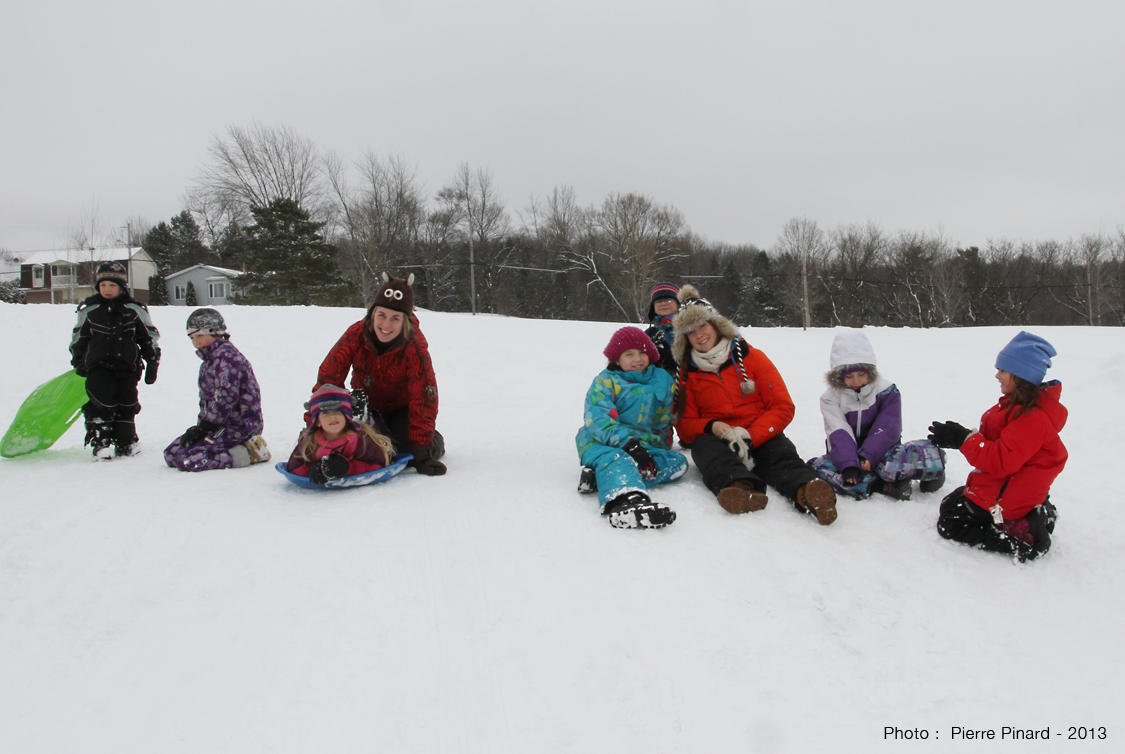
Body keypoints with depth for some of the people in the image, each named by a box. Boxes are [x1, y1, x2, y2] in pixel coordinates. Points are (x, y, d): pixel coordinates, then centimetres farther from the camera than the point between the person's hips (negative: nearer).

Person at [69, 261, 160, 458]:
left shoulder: (135, 310, 3)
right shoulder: (88, 311, 5)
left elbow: (150, 338, 10)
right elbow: (78, 339, 16)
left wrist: (152, 363, 8)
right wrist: (78, 363, 17)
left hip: (127, 367, 1)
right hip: (98, 367, 0)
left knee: (127, 405, 3)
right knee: (101, 404, -11)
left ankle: (126, 443, 15)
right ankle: (100, 443, -4)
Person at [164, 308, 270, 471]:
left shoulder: (226, 355, -12)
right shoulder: (208, 361, 20)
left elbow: (226, 397, -22)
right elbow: (206, 399, 19)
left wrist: (203, 427, -18)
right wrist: (199, 427, 4)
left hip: (240, 425, -10)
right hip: (222, 423, 10)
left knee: (186, 459, -20)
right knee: (171, 454, 5)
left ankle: (248, 452, -12)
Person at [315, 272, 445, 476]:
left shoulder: (415, 345, -30)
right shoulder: (356, 334, -25)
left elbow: (423, 397, -29)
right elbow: (327, 378, -21)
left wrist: (422, 450, -33)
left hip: (402, 408, -2)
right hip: (368, 408, 2)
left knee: (411, 445, -23)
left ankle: (434, 443, 12)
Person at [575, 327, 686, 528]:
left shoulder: (662, 380, 16)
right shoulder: (605, 382, 2)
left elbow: (663, 425, 22)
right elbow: (598, 419, -14)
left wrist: (654, 446, 4)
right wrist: (627, 443, -29)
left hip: (643, 444, 5)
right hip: (601, 443, -5)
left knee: (678, 463, -19)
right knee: (615, 459, -37)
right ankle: (626, 498, -72)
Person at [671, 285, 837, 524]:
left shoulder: (751, 357, 8)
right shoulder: (687, 374, 12)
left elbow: (782, 408, 1)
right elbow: (684, 425, 8)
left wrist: (750, 437, -15)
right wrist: (711, 427, -15)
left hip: (760, 438, 0)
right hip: (716, 439, 0)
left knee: (781, 451, -33)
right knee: (703, 446, -34)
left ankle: (806, 491, -64)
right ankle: (741, 486, -64)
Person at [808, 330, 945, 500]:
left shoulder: (886, 390, -3)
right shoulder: (831, 398, -3)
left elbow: (887, 428, -14)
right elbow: (839, 434, -17)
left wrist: (868, 456, -29)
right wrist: (848, 466, -33)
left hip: (879, 451, -1)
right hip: (850, 454, 1)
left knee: (928, 454, -34)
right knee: (817, 467, -32)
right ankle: (887, 486, -32)